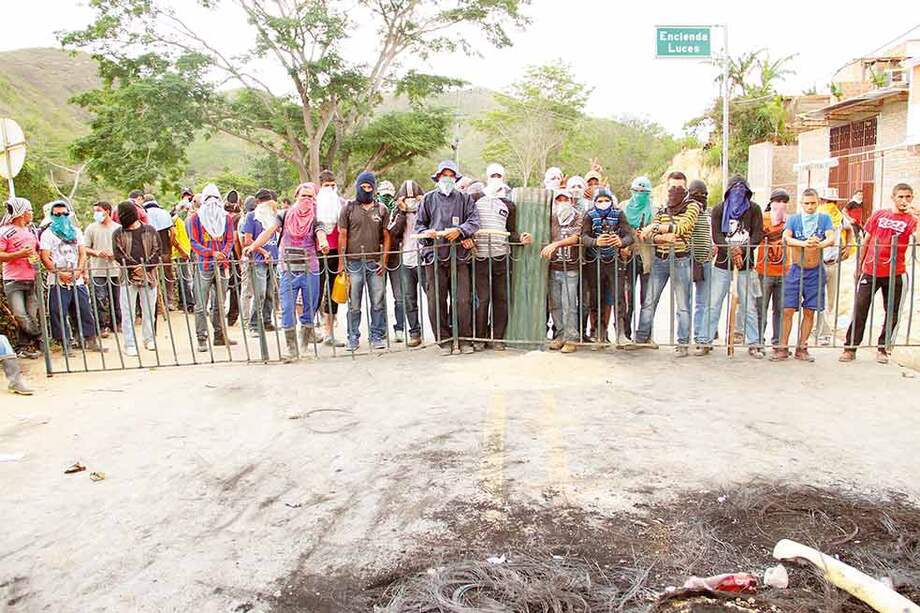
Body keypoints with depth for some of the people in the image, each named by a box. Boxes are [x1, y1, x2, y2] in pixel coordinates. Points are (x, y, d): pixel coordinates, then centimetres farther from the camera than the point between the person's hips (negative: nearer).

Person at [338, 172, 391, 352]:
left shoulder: (382, 209, 9)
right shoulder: (348, 208, 6)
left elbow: (386, 237, 9)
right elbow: (342, 236, 5)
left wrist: (384, 261, 0)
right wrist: (341, 262, 0)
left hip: (375, 262, 1)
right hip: (354, 262, -1)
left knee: (378, 302, 1)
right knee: (354, 304, 3)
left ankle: (377, 336, 12)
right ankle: (353, 338, 13)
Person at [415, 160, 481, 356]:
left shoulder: (464, 198, 11)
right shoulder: (429, 198, 12)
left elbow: (474, 220, 0)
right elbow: (419, 224, 13)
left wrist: (459, 230, -18)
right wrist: (426, 232, -9)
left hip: (459, 255, 0)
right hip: (434, 255, 1)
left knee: (462, 300, -2)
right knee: (437, 300, 1)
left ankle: (465, 339, 10)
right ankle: (444, 340, 12)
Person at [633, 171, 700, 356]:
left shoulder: (692, 206, 1)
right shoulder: (661, 210, 13)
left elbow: (681, 228, -15)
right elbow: (650, 235, 2)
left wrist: (655, 227, -11)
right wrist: (663, 237, -19)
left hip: (681, 260, -4)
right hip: (660, 259, 4)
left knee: (682, 305, 0)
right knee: (649, 301, 6)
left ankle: (683, 344, 5)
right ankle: (641, 337, 16)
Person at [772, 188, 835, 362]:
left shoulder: (824, 219, 3)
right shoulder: (793, 219, 1)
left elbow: (831, 238, -13)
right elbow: (786, 238, -16)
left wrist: (820, 244, -35)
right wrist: (804, 243, -34)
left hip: (816, 271, 1)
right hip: (796, 270, -1)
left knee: (809, 312, 6)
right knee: (787, 310, -4)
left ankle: (801, 348, 17)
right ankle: (783, 348, 5)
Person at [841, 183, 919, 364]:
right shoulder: (879, 215, 7)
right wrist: (860, 264, 14)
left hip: (895, 274, 0)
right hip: (870, 271, 0)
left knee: (892, 312, 7)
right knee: (860, 309, 0)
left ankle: (883, 349, 20)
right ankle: (850, 348, 5)